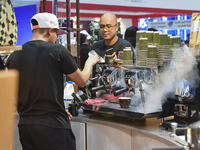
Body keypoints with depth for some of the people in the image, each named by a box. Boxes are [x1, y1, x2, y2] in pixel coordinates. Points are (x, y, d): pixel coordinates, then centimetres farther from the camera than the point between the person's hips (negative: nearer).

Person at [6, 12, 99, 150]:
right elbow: (82, 81, 2)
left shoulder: (13, 57, 6)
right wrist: (89, 63, 24)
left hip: (25, 125, 6)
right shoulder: (57, 51, -9)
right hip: (54, 126, -5)